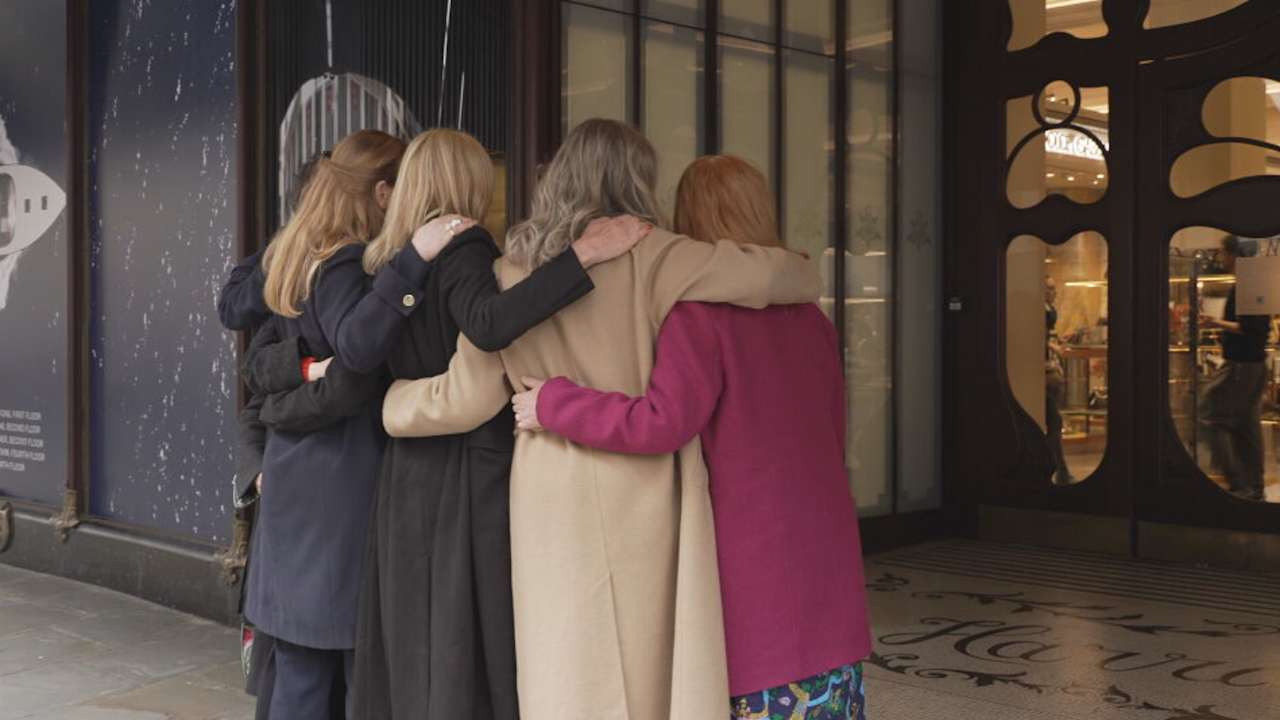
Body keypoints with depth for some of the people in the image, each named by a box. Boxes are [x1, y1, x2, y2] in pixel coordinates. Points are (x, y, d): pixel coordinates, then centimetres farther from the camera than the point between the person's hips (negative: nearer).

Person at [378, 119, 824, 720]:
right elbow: (777, 274, -9)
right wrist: (801, 277, 15)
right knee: (649, 671, 6)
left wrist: (388, 399, 23)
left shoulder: (511, 273, 5)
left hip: (550, 500, 4)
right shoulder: (645, 256, -6)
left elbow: (464, 398, 6)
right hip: (637, 497, -4)